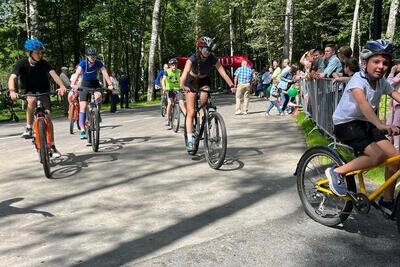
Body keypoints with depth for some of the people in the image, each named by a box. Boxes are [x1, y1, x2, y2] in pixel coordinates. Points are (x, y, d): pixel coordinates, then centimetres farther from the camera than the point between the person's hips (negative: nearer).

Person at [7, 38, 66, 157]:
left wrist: (62, 86, -48)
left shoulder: (44, 64, -13)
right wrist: (12, 91, -48)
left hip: (43, 91, 1)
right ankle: (29, 128, -20)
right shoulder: (21, 64, -16)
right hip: (28, 91, 0)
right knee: (32, 100, -37)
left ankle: (52, 147, -4)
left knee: (48, 116, -12)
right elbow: (12, 78, -27)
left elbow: (54, 74, -28)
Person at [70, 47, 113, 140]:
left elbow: (105, 73, -24)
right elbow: (77, 73, -33)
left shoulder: (99, 63, -14)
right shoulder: (83, 63, -18)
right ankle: (82, 130, -10)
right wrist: (73, 84, -50)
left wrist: (110, 84, -40)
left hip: (95, 83, 1)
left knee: (98, 97, -32)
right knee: (83, 106, -11)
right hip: (85, 84, -1)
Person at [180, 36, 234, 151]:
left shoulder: (213, 59, -22)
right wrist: (182, 85, -64)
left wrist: (231, 85, -42)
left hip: (204, 81, 2)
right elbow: (185, 73, -46)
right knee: (191, 112, -9)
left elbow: (222, 72, -28)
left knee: (204, 102, -25)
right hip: (191, 82, -2)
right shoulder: (192, 59, -30)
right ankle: (190, 140, -9)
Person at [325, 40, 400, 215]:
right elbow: (362, 103, -39)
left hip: (365, 123, 7)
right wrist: (381, 125, -53)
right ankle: (337, 172, -6)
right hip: (345, 123, -7)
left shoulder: (382, 83, 2)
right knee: (378, 156, -24)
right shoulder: (358, 79, -21)